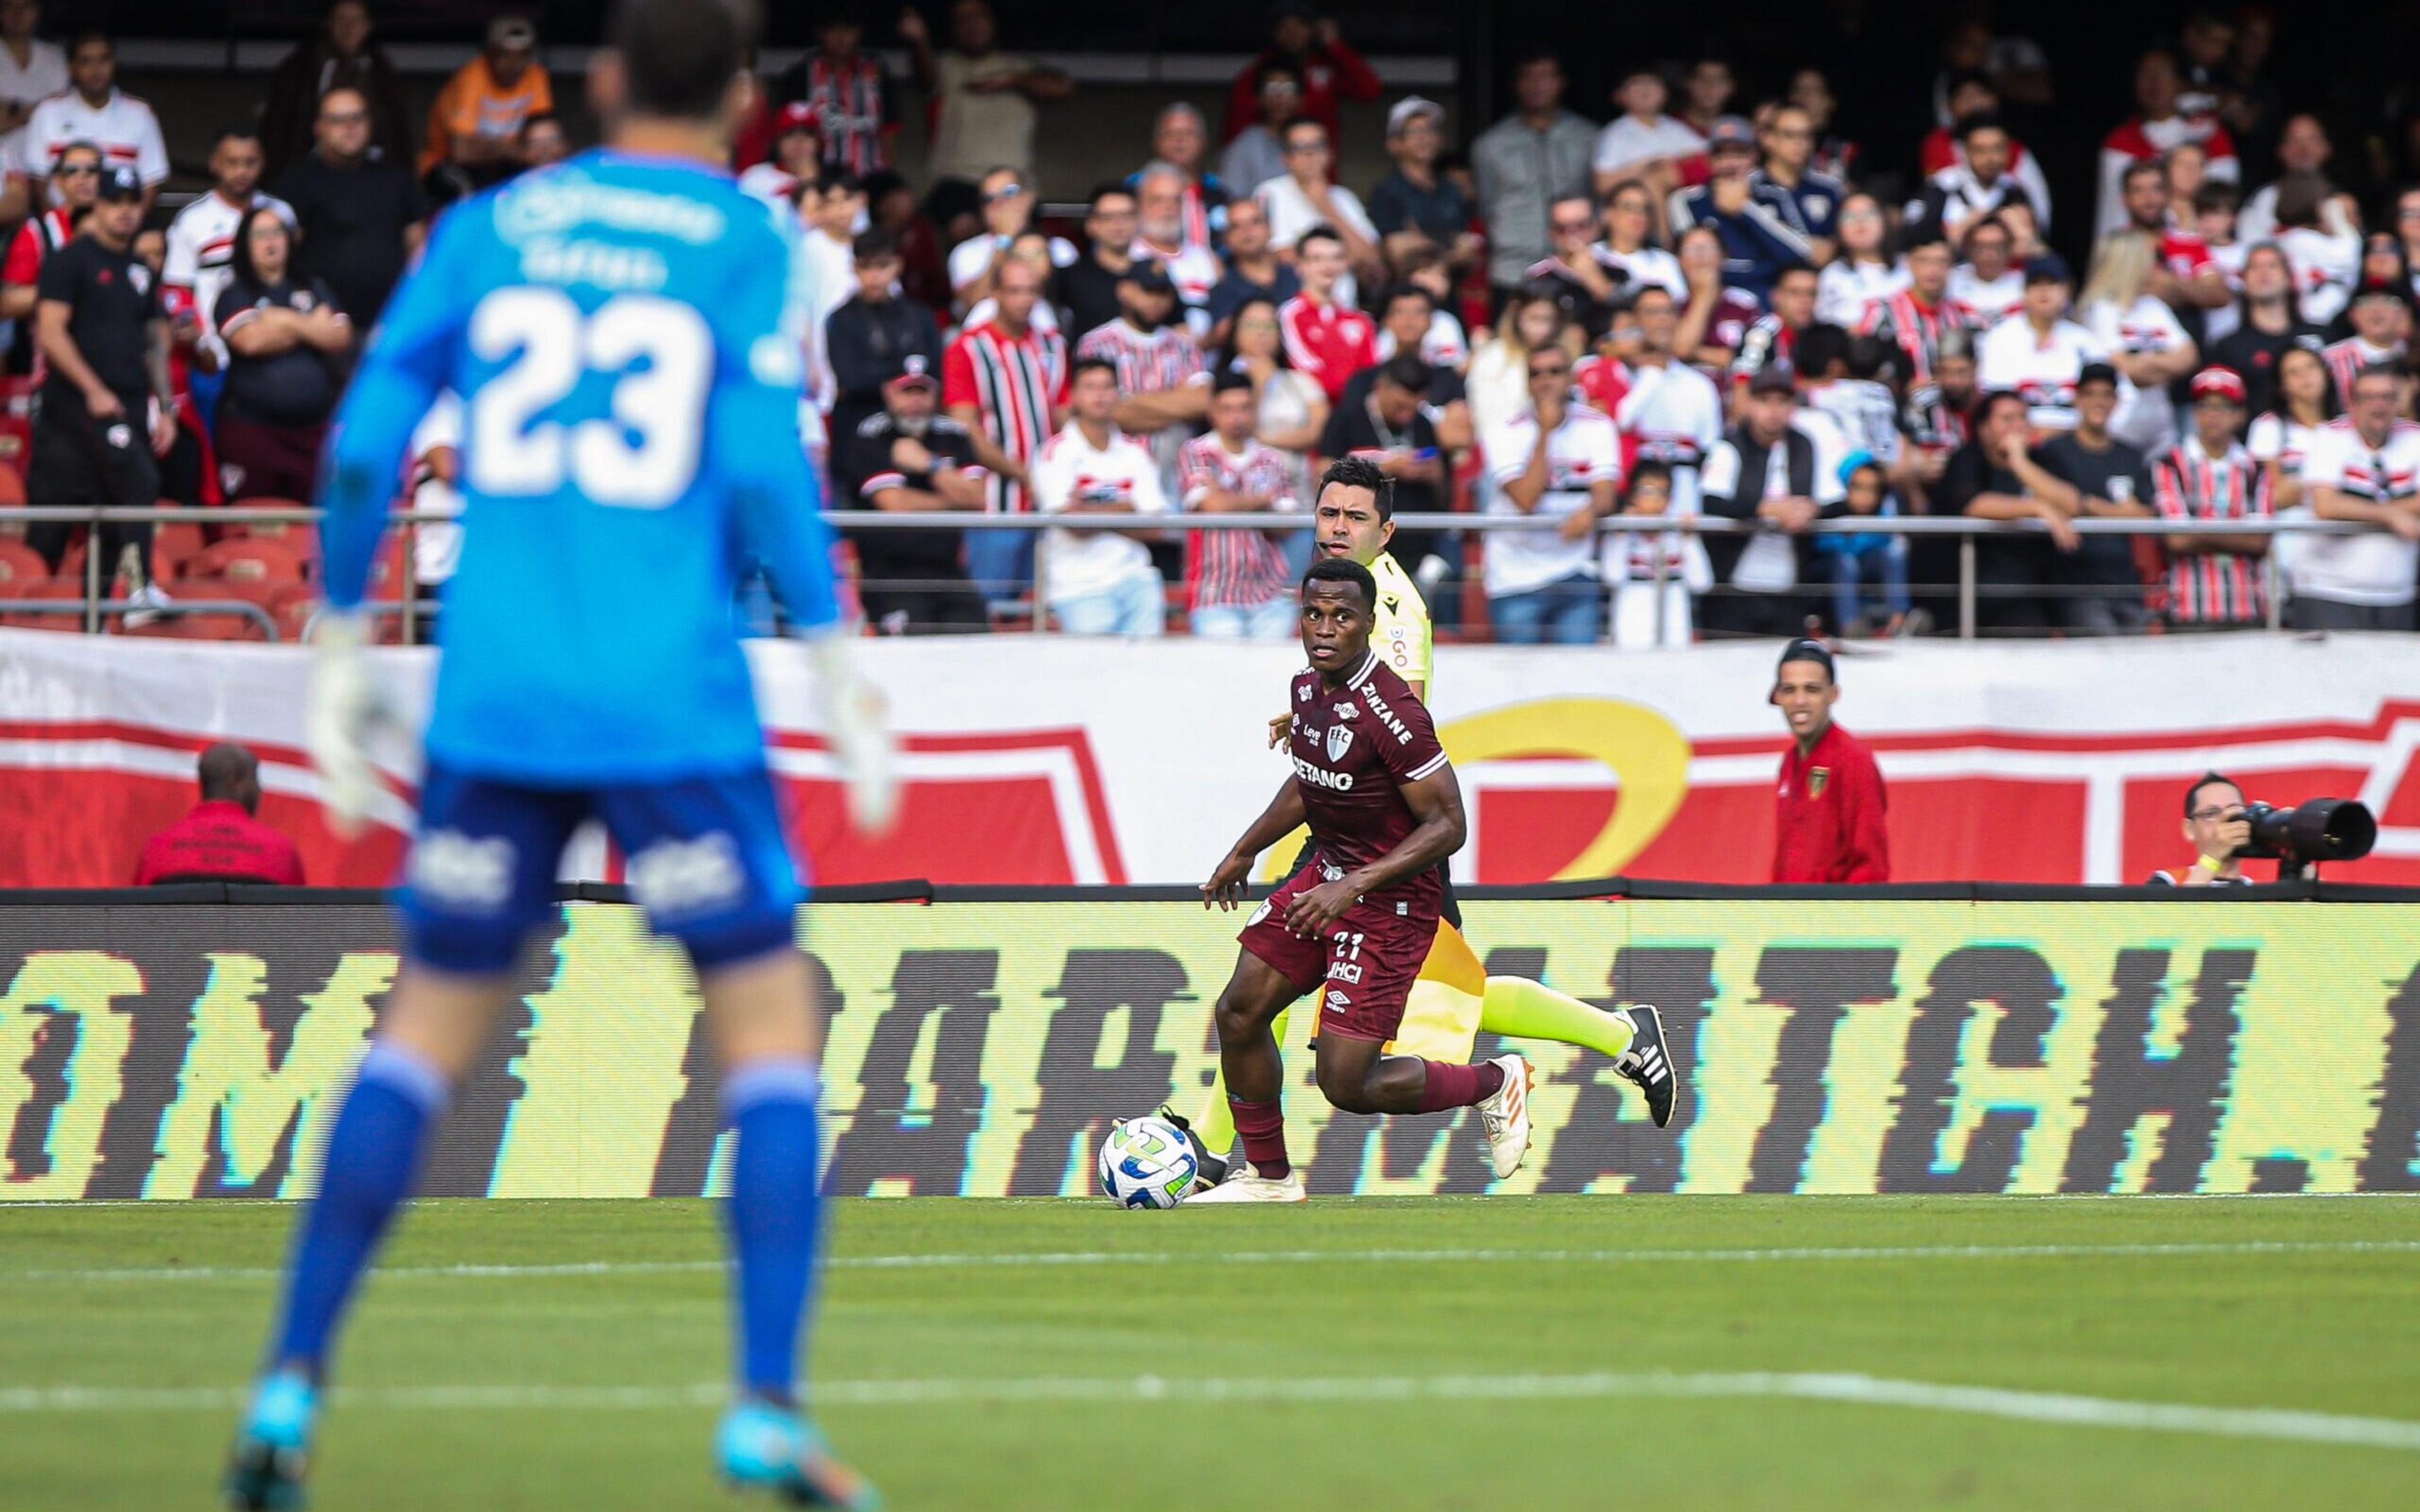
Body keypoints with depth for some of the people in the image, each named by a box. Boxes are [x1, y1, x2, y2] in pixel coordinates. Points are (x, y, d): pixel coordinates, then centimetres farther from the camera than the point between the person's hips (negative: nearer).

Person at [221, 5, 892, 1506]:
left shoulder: (487, 230, 10)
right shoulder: (751, 243, 1)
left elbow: (365, 447, 7)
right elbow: (766, 466, -8)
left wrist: (341, 653, 15)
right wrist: (837, 666, -2)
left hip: (495, 705, 3)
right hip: (677, 704, -3)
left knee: (427, 1030, 12)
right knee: (772, 1029, 5)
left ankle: (291, 1385, 5)